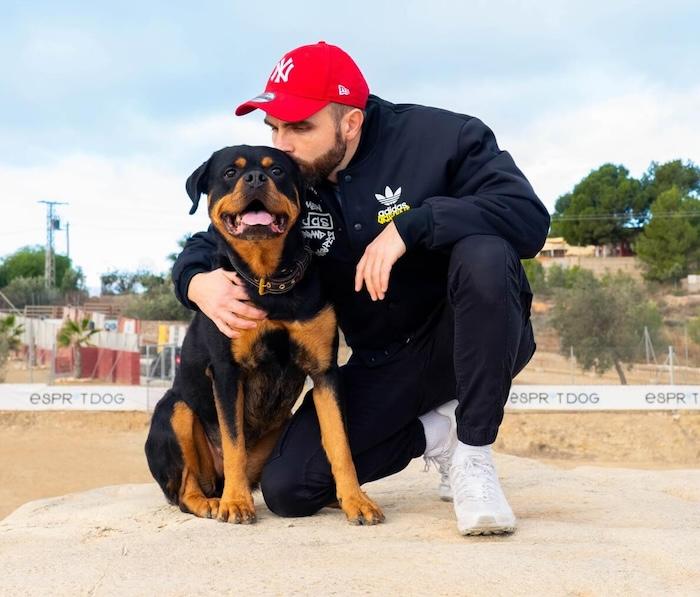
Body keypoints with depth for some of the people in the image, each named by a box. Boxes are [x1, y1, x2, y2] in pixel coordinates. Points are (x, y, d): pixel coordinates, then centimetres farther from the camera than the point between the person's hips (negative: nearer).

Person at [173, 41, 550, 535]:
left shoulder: (438, 138, -17)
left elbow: (529, 217, -28)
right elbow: (206, 244, 5)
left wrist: (409, 225, -36)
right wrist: (198, 281, -20)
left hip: (473, 340, -4)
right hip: (381, 365, 4)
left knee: (484, 253, -37)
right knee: (288, 488, -12)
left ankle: (473, 453, -22)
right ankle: (435, 431, 7)